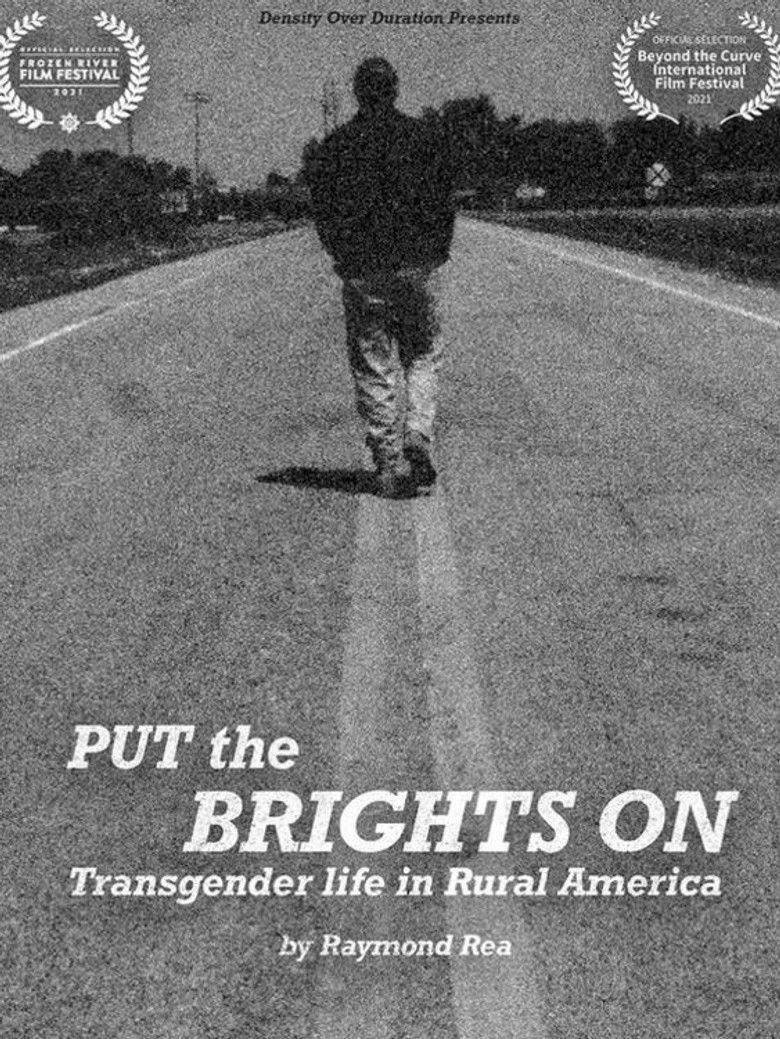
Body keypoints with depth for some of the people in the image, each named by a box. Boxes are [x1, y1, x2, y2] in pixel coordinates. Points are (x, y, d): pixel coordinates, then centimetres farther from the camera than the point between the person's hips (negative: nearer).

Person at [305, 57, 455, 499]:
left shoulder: (334, 146, 3)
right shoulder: (425, 135, 2)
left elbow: (324, 214, 4)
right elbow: (444, 201, 1)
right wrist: (436, 252, 13)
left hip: (363, 274, 0)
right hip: (420, 265, 0)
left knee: (374, 371, 5)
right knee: (423, 358, 14)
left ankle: (392, 466, 3)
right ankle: (419, 437, -8)